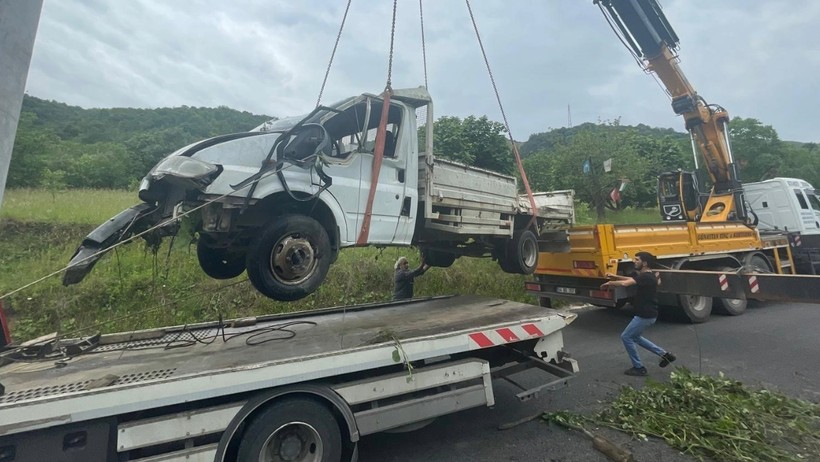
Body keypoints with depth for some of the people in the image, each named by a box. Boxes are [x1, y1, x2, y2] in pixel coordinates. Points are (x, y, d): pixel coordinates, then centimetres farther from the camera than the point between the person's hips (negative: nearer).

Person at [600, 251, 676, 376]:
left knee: (626, 337, 0)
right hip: (646, 314, 10)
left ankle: (639, 368, 10)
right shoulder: (646, 275, 7)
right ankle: (664, 354, 27)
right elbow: (633, 279, 25)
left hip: (646, 315, -10)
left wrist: (609, 283, -20)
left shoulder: (646, 277, -24)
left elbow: (625, 283, -36)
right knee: (635, 337, 23)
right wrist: (616, 277, 13)